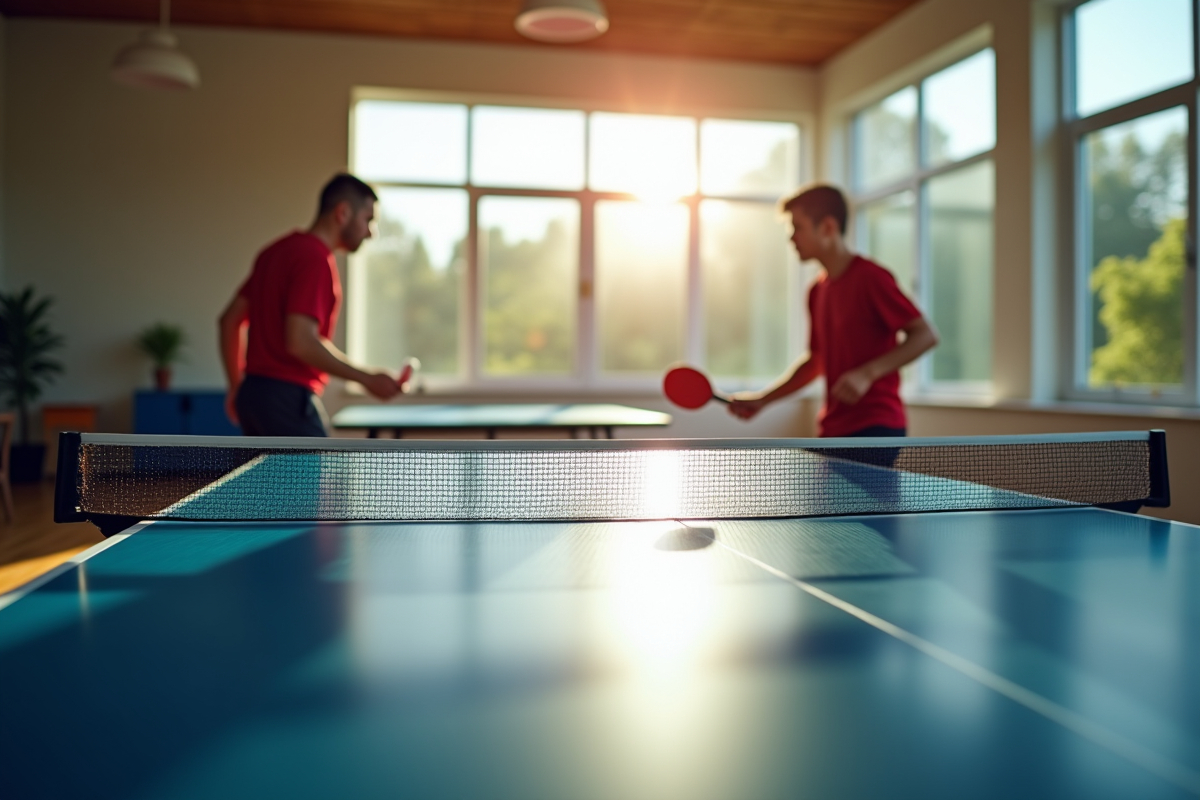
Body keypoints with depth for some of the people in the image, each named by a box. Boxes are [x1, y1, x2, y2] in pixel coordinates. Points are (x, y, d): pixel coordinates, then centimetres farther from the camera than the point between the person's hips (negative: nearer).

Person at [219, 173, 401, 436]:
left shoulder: (277, 251, 14)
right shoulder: (316, 259, -14)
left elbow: (230, 319, 19)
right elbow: (300, 341, -25)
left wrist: (237, 386, 24)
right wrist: (367, 378, -20)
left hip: (253, 394, 10)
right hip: (287, 400, -10)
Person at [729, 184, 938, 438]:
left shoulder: (870, 277, -11)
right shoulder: (817, 291, 13)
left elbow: (926, 334, -15)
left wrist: (867, 374, -25)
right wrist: (761, 399, 16)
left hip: (876, 428, -8)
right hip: (834, 430, 8)